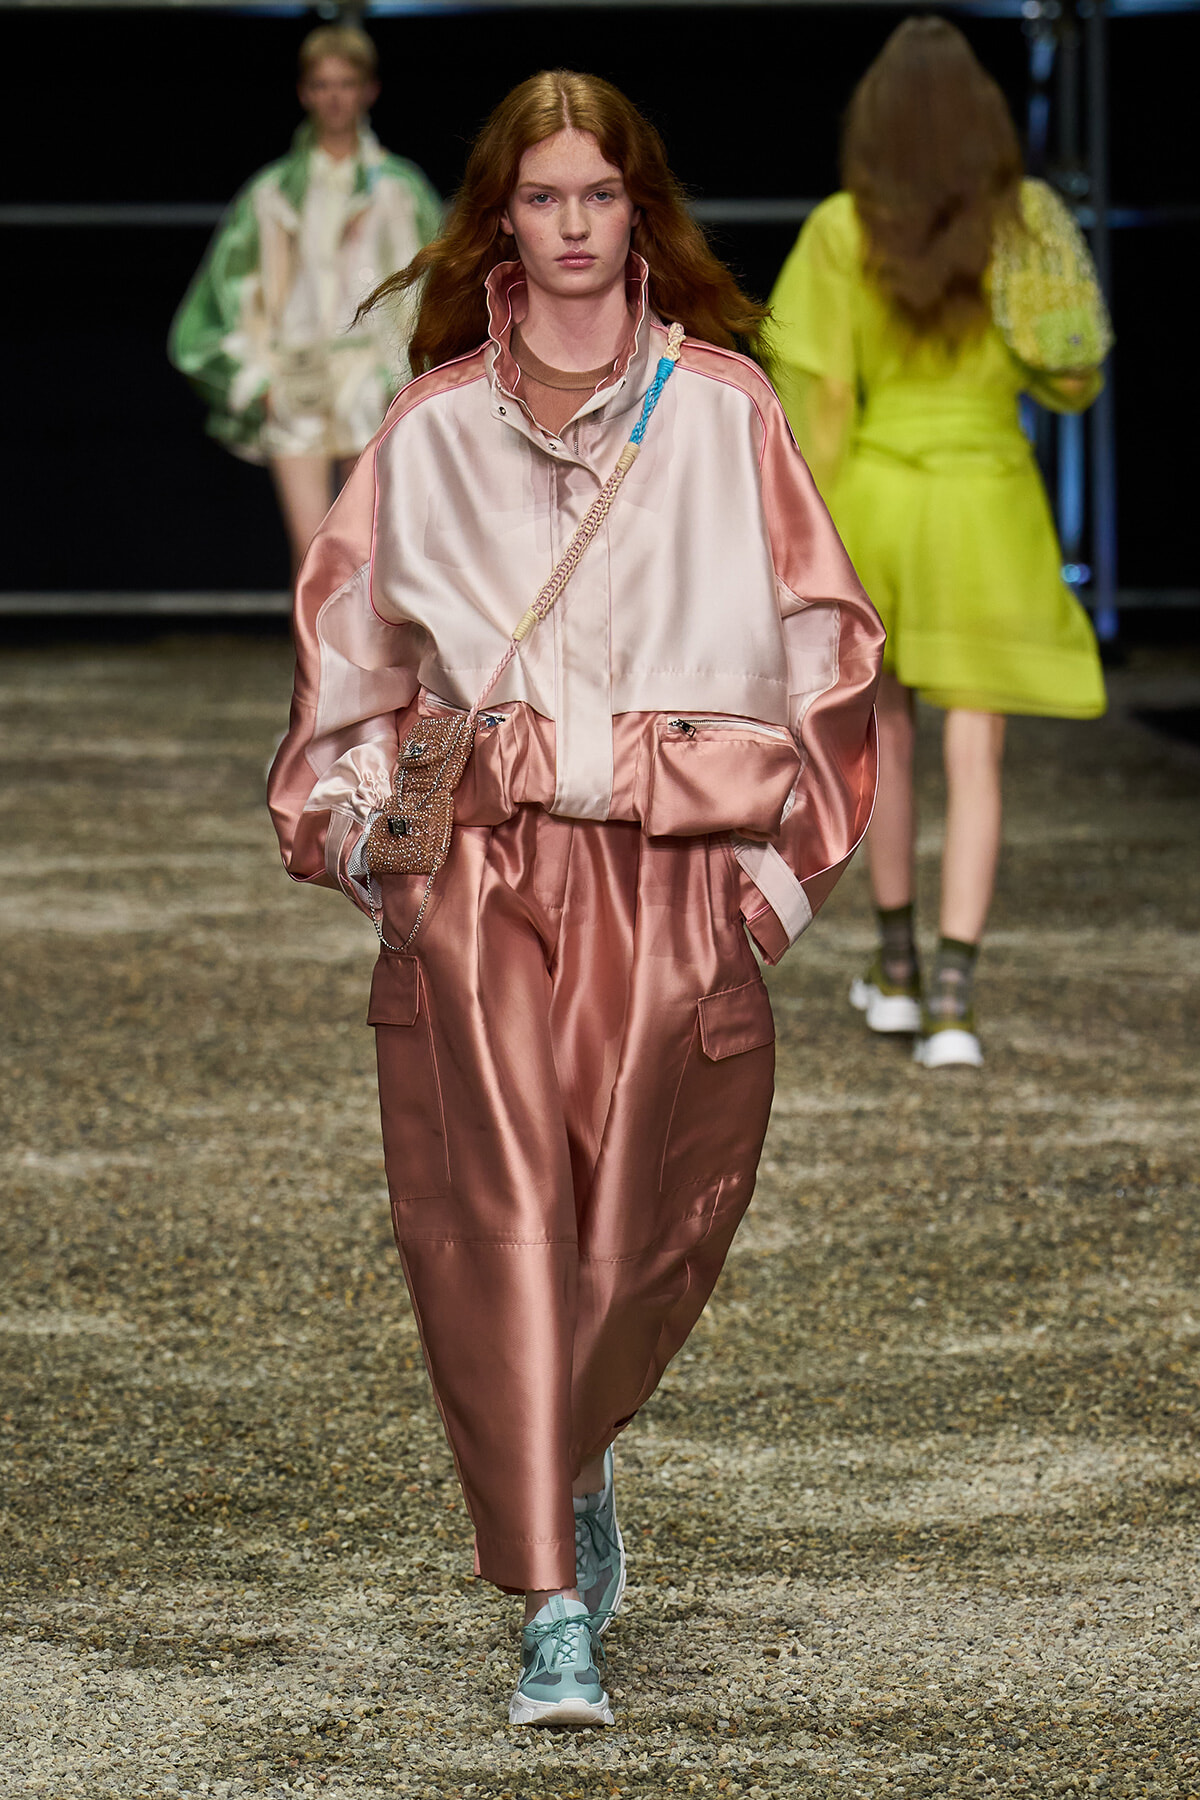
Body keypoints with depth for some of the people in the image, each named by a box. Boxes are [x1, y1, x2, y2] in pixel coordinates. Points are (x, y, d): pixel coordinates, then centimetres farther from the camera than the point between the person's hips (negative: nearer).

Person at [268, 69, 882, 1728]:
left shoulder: (724, 410, 5)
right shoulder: (435, 428, 9)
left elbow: (818, 641, 7)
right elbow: (350, 635, 19)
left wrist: (777, 843, 1)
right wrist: (355, 809, 8)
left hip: (674, 871, 0)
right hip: (477, 872, 0)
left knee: (645, 1218, 1)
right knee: (499, 1217, -9)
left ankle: (570, 1461, 34)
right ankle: (555, 1607, -8)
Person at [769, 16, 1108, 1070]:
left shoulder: (842, 232, -8)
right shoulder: (1026, 219, -7)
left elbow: (822, 396, -9)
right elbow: (1073, 384, -2)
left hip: (874, 493, 1)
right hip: (989, 503, -1)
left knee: (886, 728, 22)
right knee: (975, 759, 1)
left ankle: (897, 969, 30)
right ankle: (953, 1001, -13)